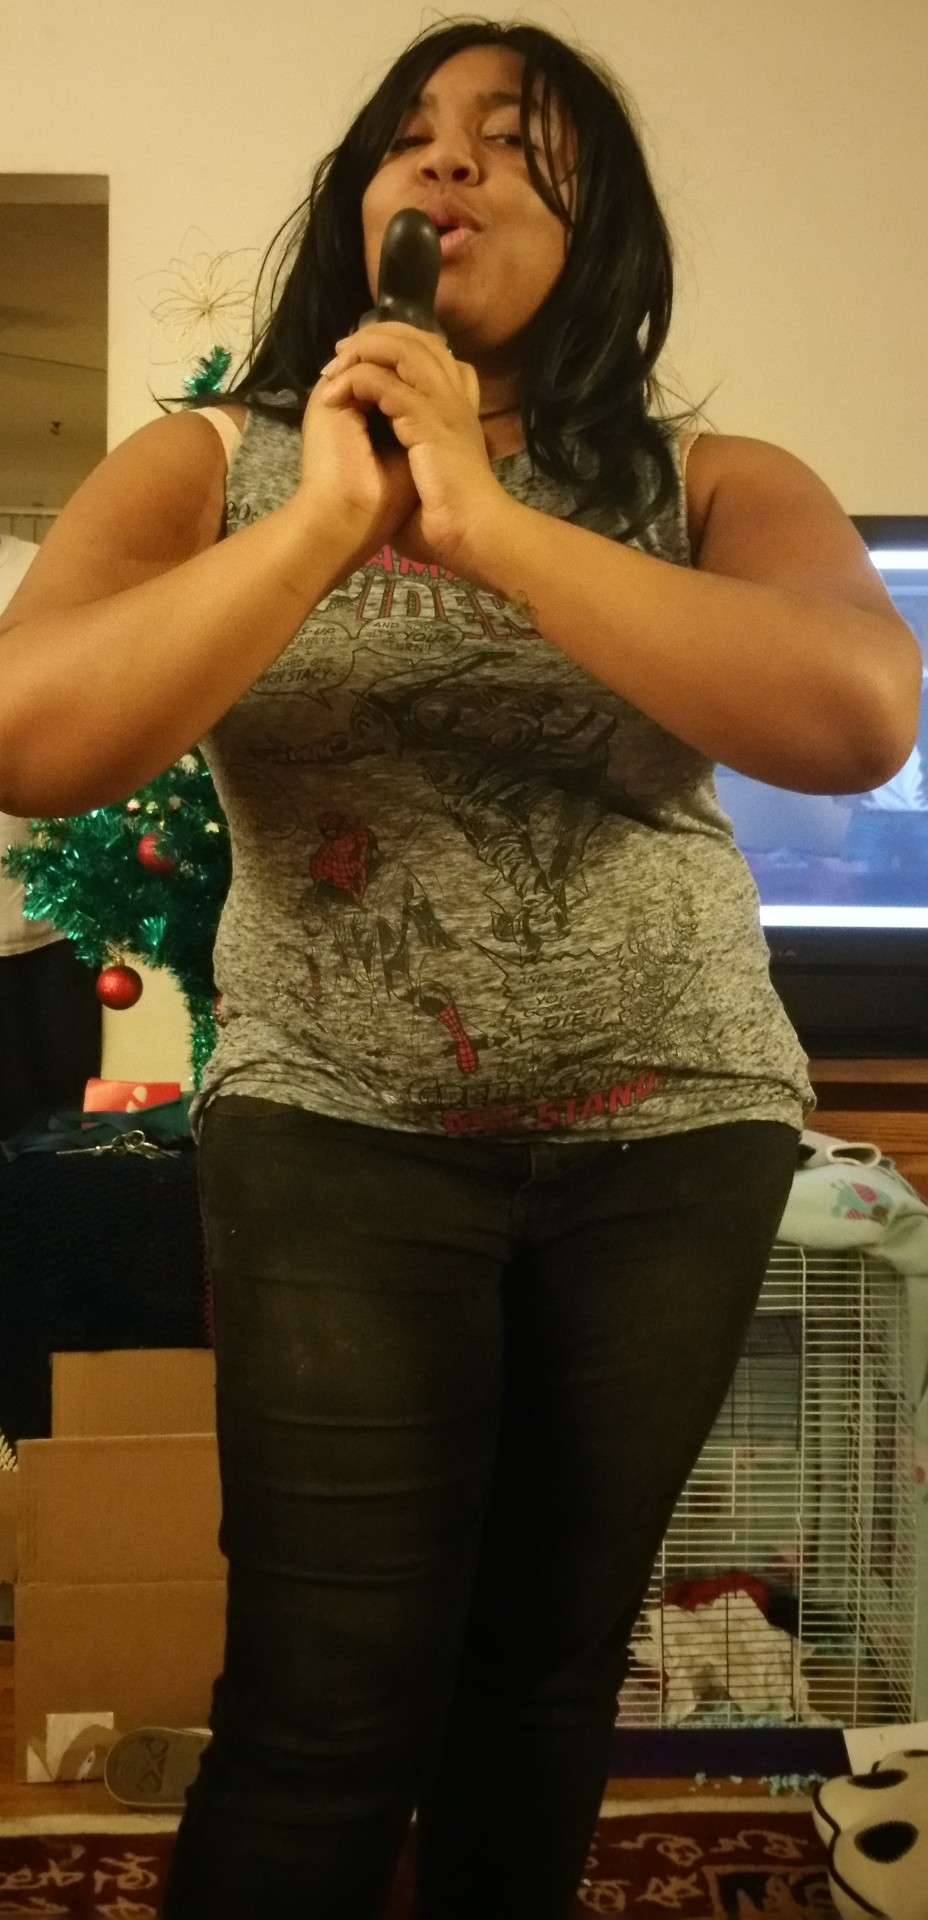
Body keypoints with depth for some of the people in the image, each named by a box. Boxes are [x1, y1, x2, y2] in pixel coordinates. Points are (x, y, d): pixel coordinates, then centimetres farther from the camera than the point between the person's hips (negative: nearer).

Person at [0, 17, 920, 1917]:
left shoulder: (712, 488, 1)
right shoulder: (211, 464, 1)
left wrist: (491, 521, -22)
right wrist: (330, 513, -19)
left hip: (676, 1137, 2)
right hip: (339, 1130, -1)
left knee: (555, 1657, 14)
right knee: (326, 1712, -1)